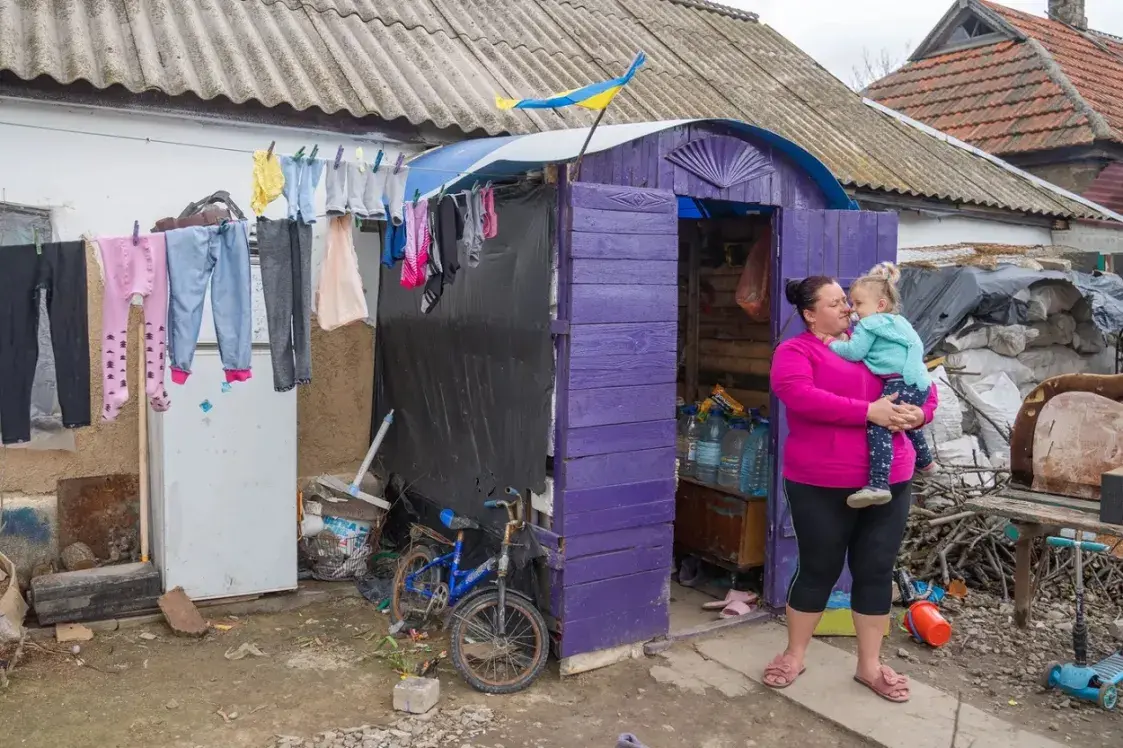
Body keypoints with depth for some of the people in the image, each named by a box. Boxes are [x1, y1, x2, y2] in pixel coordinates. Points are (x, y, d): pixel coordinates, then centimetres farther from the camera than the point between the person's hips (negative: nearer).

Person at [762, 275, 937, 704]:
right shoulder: (795, 351, -4)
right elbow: (799, 395, -24)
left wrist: (916, 413, -8)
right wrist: (867, 412, -24)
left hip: (888, 481, 5)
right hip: (821, 485, -5)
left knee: (876, 571, 10)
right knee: (819, 569, 6)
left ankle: (870, 665, 25)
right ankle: (794, 656, 25)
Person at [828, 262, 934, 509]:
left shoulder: (869, 324, -4)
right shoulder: (895, 322, 25)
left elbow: (854, 352, -14)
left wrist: (832, 344, 5)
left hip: (902, 385, -11)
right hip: (917, 382, 11)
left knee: (877, 425, -25)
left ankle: (878, 485, -40)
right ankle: (924, 462, 58)